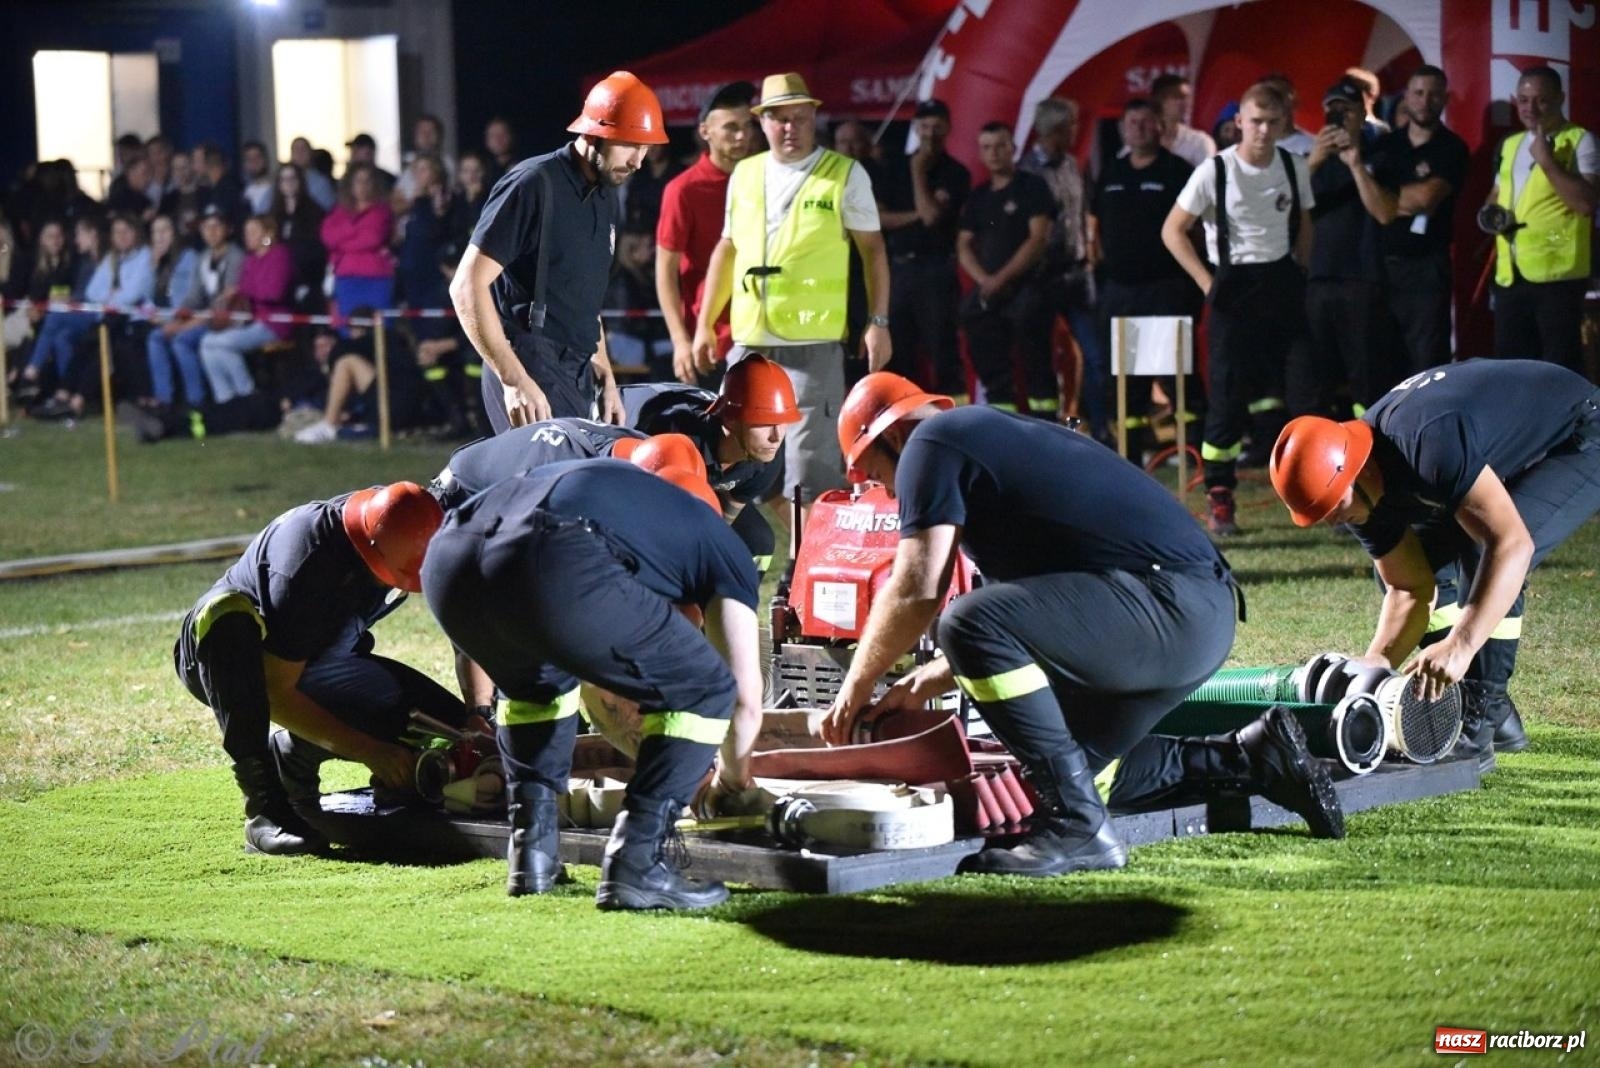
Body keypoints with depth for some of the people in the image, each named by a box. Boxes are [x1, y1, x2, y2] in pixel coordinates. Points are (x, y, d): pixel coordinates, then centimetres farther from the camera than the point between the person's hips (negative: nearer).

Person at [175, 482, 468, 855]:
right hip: (219, 660, -6)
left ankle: (292, 755, 9)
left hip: (314, 663, 6)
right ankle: (264, 809, -35)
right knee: (226, 615, -41)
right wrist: (368, 750, -28)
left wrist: (476, 717, -16)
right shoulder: (308, 563, -36)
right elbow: (276, 694, -29)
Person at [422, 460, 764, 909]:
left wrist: (651, 755, 65)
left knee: (536, 680, 38)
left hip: (448, 559, 7)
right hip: (553, 570, -7)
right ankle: (635, 864, 6)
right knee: (704, 691, 14)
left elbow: (592, 660, 54)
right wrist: (732, 772, 49)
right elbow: (746, 699, 27)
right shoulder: (720, 542, 29)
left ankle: (531, 852, 28)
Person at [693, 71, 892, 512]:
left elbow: (873, 249, 2)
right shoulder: (744, 173, 14)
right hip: (748, 341, 5)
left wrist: (878, 322, -4)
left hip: (813, 342, -5)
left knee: (809, 457, -8)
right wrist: (705, 323, 17)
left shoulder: (845, 174, 2)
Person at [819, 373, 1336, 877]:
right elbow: (1019, 613, 31)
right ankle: (1251, 759, 21)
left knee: (969, 625, -22)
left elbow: (916, 591, -10)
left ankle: (1078, 826, -17)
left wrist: (856, 687, 4)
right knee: (1078, 768, 18)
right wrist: (930, 680, 30)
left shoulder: (931, 444, -1)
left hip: (1170, 605, -10)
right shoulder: (996, 435, 27)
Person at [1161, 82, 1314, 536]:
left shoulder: (1294, 167, 3)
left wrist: (1303, 276, 5)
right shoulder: (1215, 171, -9)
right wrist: (1207, 282, -11)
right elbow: (1172, 231, -5)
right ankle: (1218, 497, 3)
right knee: (1227, 394, -5)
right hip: (1234, 288, -4)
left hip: (1282, 282, 4)